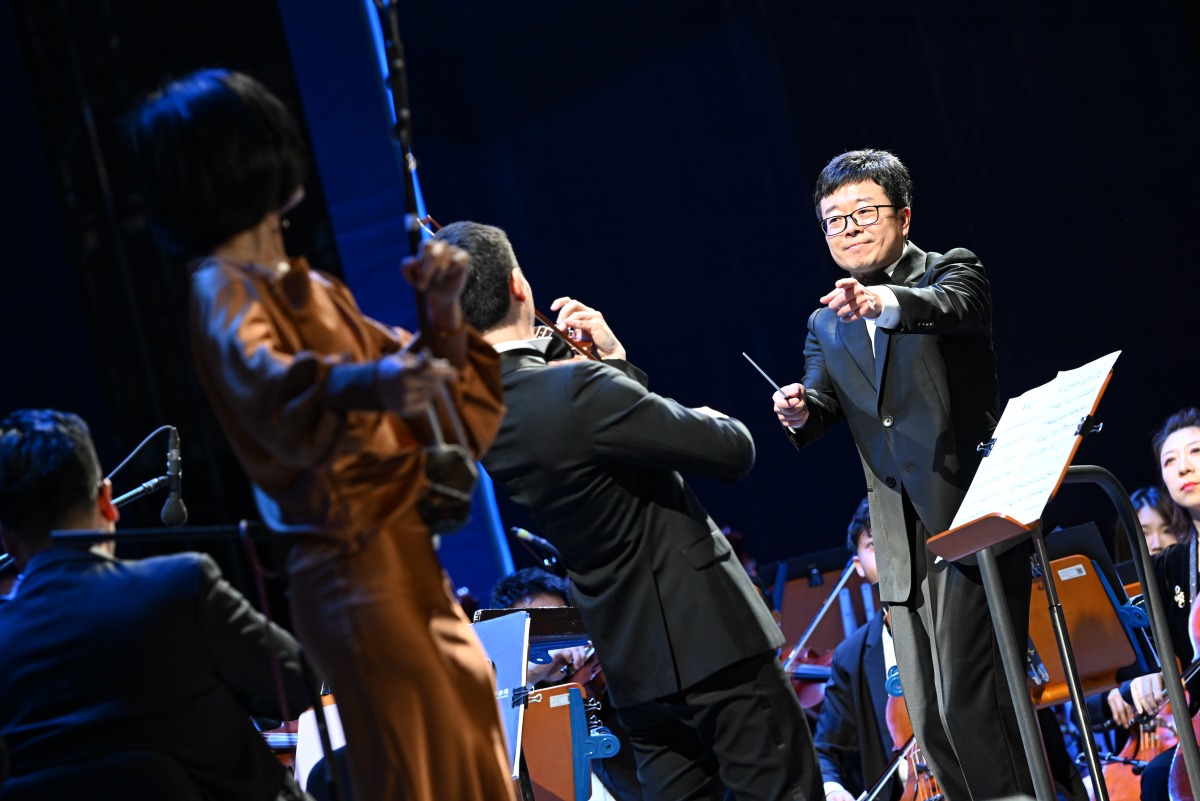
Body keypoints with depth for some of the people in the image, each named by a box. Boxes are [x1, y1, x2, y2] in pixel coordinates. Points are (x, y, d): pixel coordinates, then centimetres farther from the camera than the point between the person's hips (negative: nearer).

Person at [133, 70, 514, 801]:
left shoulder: (318, 294, 19)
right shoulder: (225, 296, -5)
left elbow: (463, 426, 16)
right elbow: (271, 391, -30)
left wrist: (444, 315, 0)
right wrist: (362, 385, -50)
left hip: (416, 569, 8)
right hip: (357, 577, -8)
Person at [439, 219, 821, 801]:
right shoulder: (577, 389, -23)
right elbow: (734, 452, -16)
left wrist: (613, 359, 7)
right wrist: (715, 421, 5)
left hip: (629, 655, 9)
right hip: (703, 635, -8)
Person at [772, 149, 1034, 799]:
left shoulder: (949, 271, 4)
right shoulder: (827, 324, 19)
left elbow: (954, 307, -20)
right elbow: (822, 405, 8)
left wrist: (885, 301, -41)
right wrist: (801, 412, -17)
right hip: (901, 546, 6)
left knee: (969, 700, -17)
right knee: (930, 719, 5)